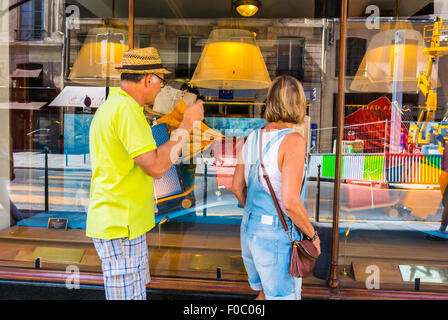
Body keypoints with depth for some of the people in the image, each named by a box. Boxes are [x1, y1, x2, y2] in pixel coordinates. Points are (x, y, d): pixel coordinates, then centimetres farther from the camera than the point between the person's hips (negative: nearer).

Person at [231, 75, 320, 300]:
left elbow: (237, 187, 10)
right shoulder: (293, 141, -21)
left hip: (250, 231, 7)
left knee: (266, 293, 29)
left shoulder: (254, 138, 2)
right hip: (277, 238, -7)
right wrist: (312, 235, -9)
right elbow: (290, 202, -26)